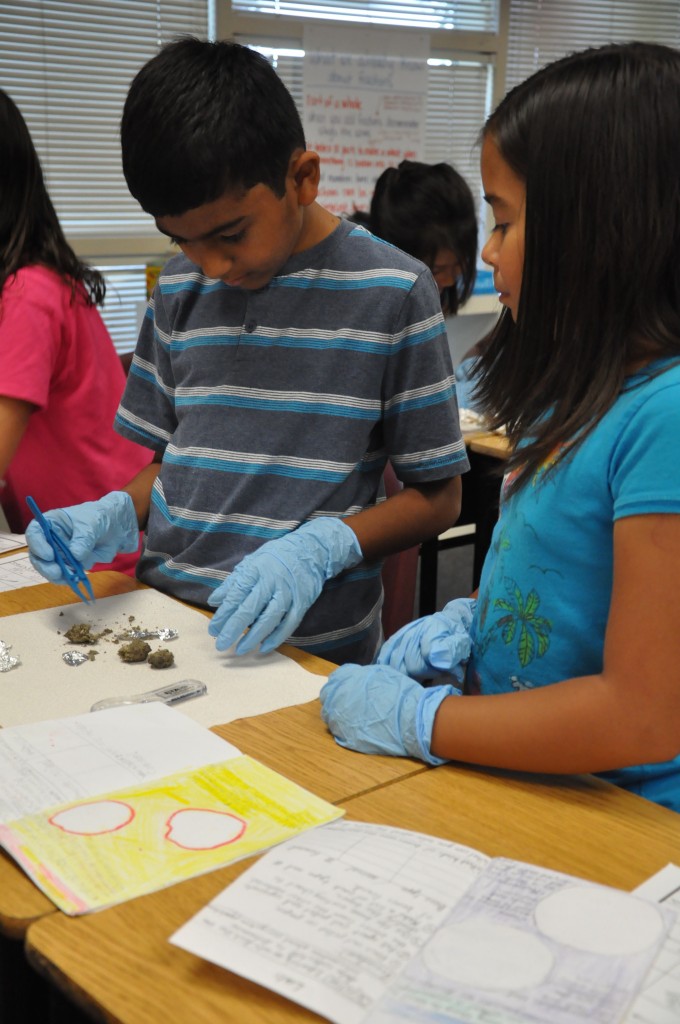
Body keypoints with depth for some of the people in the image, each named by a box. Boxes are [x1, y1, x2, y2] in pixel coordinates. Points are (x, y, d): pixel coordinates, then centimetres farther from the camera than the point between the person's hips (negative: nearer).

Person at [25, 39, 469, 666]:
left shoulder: (392, 294, -6)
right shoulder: (179, 291, 9)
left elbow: (438, 497, -2)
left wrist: (320, 547, -17)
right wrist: (116, 515, -3)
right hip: (162, 625, 3)